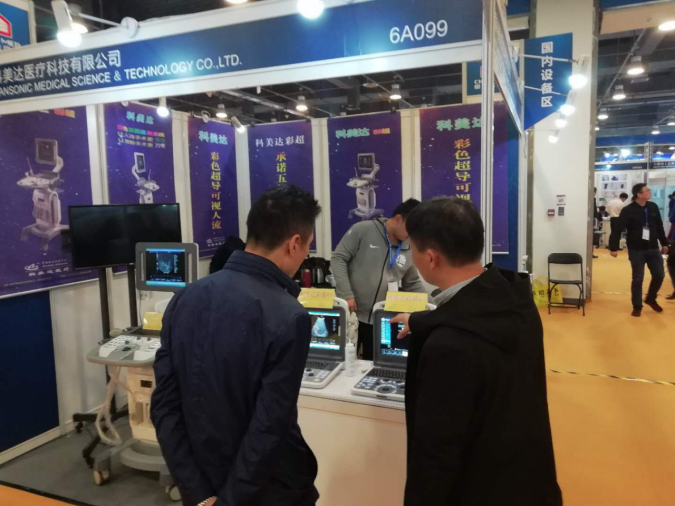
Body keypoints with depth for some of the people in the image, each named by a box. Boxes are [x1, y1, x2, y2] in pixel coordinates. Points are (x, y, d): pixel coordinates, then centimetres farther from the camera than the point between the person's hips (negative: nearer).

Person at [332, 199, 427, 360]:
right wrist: (346, 294, -18)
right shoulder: (363, 230, -9)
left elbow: (413, 284, 15)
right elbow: (338, 259, -10)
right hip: (350, 314, -3)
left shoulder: (409, 249, 5)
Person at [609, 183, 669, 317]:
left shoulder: (653, 207, 4)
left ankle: (651, 299, 30)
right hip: (636, 250, -5)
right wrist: (613, 248, -19)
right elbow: (617, 230, -15)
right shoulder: (628, 210, -13)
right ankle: (637, 306, 14)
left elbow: (659, 226, 14)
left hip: (653, 249, 5)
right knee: (638, 279, 1)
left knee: (659, 275, 6)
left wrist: (664, 243, 18)